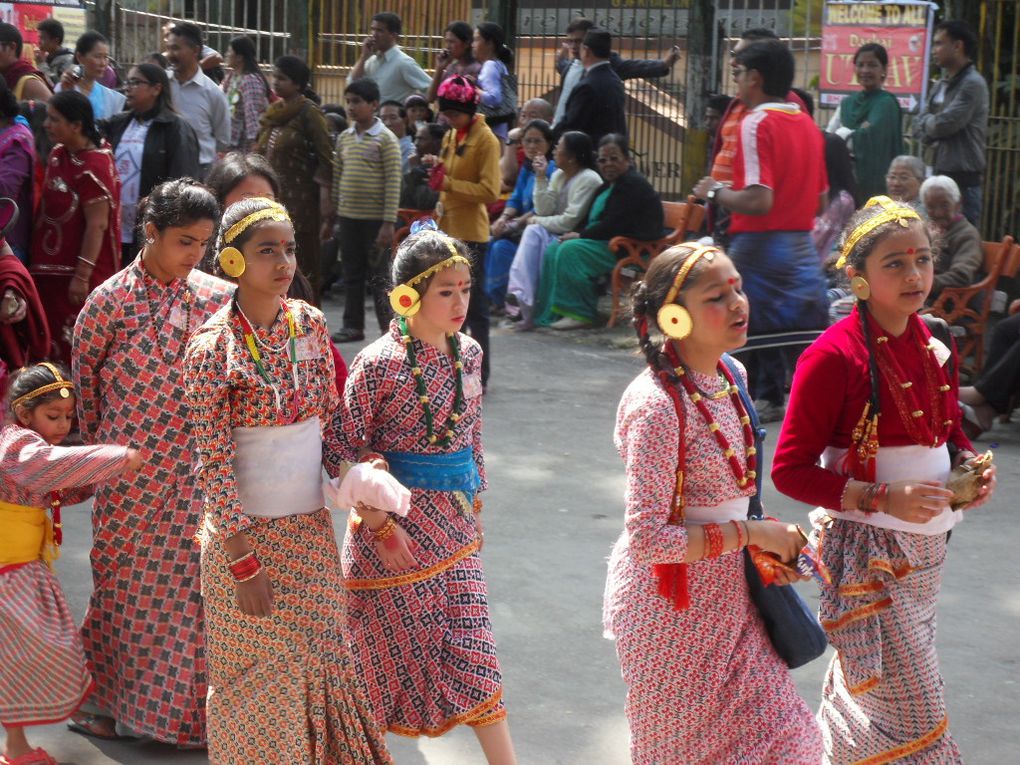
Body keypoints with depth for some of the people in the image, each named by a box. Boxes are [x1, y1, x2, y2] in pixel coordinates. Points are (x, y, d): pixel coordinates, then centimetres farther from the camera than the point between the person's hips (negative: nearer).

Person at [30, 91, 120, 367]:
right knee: (54, 343, 14)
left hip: (80, 274, -8)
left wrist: (82, 276, -20)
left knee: (78, 351, -2)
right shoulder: (58, 155, 6)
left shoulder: (94, 166, -18)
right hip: (50, 269, 8)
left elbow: (97, 225, -20)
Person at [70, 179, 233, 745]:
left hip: (196, 470, 3)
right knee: (125, 579, 9)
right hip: (130, 470, -2)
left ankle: (186, 702, 23)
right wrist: (103, 440, 13)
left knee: (191, 582, 8)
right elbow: (84, 374, 3)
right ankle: (106, 695, 26)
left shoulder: (217, 296, -1)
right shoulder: (111, 300, -9)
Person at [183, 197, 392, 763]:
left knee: (319, 658, 13)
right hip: (247, 533, -5)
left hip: (311, 530, 5)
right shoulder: (212, 348, -17)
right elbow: (214, 466, -16)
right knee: (259, 677, 8)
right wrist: (244, 564, -17)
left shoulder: (309, 323, -2)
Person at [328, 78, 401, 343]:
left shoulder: (385, 139, -8)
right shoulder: (344, 138, 9)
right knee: (351, 273, 11)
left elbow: (393, 182, -11)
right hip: (348, 216, 5)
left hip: (374, 218, -5)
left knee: (378, 276, -1)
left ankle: (389, 328, 6)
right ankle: (353, 325, 19)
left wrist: (389, 222, -15)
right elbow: (337, 178, 14)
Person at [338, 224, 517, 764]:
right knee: (398, 638, 7)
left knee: (471, 638, 7)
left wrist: (475, 498, 15)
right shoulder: (379, 364, -17)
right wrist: (381, 524, -15)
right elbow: (349, 451, -13)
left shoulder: (468, 353, 1)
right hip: (397, 516, -5)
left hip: (454, 517, 5)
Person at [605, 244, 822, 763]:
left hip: (726, 593, 8)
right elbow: (647, 539, -28)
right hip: (672, 601, -8)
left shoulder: (731, 375, 1)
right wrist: (750, 533, -21)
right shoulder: (657, 406, -26)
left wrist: (763, 542, -1)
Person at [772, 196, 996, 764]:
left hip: (928, 546, 7)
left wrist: (971, 464, -3)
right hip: (868, 550, -7)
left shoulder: (937, 345, 4)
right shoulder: (834, 356, -17)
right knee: (915, 716, -6)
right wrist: (882, 498, -24)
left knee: (865, 688, 19)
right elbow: (790, 471, -16)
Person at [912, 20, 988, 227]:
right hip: (940, 176, 9)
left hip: (963, 180, -9)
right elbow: (919, 127, 12)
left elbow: (944, 124, -19)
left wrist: (928, 122, 2)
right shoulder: (942, 85, 16)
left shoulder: (972, 84, -11)